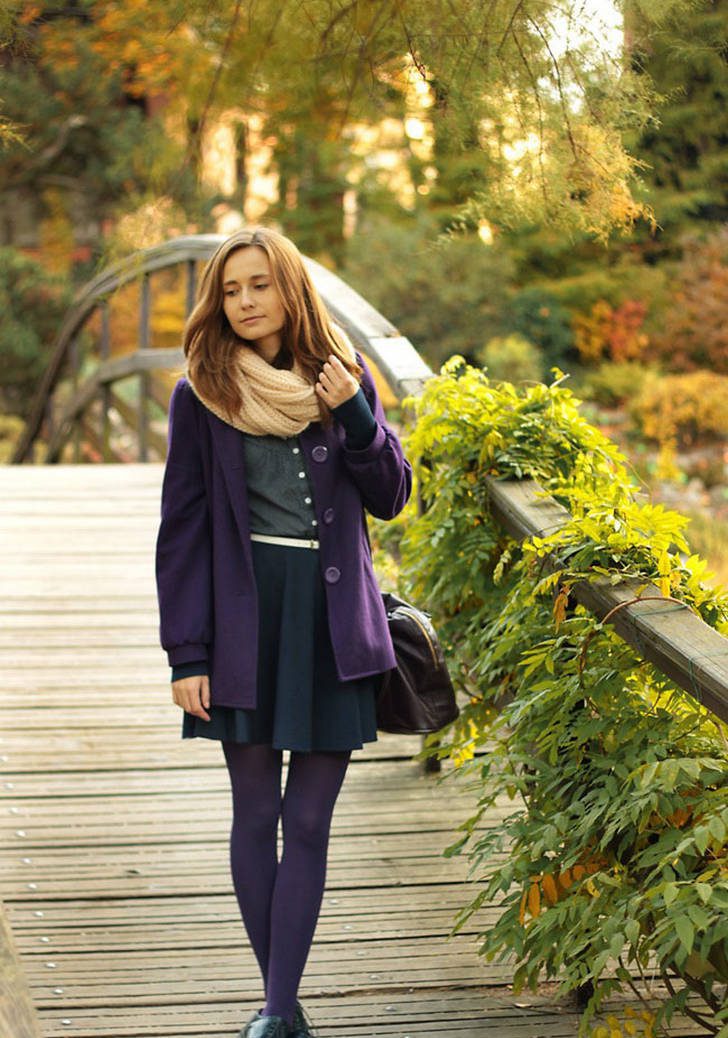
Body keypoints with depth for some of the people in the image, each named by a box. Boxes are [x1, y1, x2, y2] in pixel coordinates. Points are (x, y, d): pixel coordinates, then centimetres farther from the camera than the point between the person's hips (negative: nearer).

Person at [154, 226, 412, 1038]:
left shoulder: (342, 376, 8)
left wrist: (354, 413, -9)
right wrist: (186, 652, -5)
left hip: (333, 620, 1)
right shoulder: (202, 394, 1)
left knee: (309, 820, 0)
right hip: (246, 618, -1)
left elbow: (390, 497, 8)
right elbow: (182, 527, 1)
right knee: (255, 812, 4)